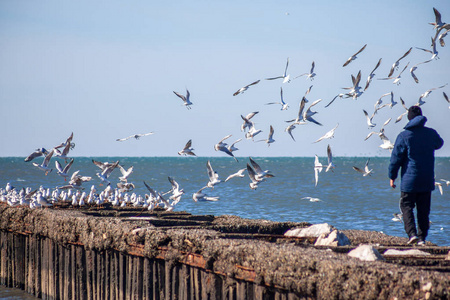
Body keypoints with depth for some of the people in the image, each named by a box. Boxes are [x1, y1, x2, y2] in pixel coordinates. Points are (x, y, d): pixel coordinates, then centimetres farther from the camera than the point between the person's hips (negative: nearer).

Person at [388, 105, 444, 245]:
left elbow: (396, 158, -8)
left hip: (409, 180, -3)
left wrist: (392, 176, 2)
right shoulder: (431, 133, 2)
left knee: (406, 206, 6)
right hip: (427, 180, 3)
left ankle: (412, 233, -11)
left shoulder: (404, 136, -9)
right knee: (424, 210, 10)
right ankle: (422, 238, 9)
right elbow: (439, 143, 27)